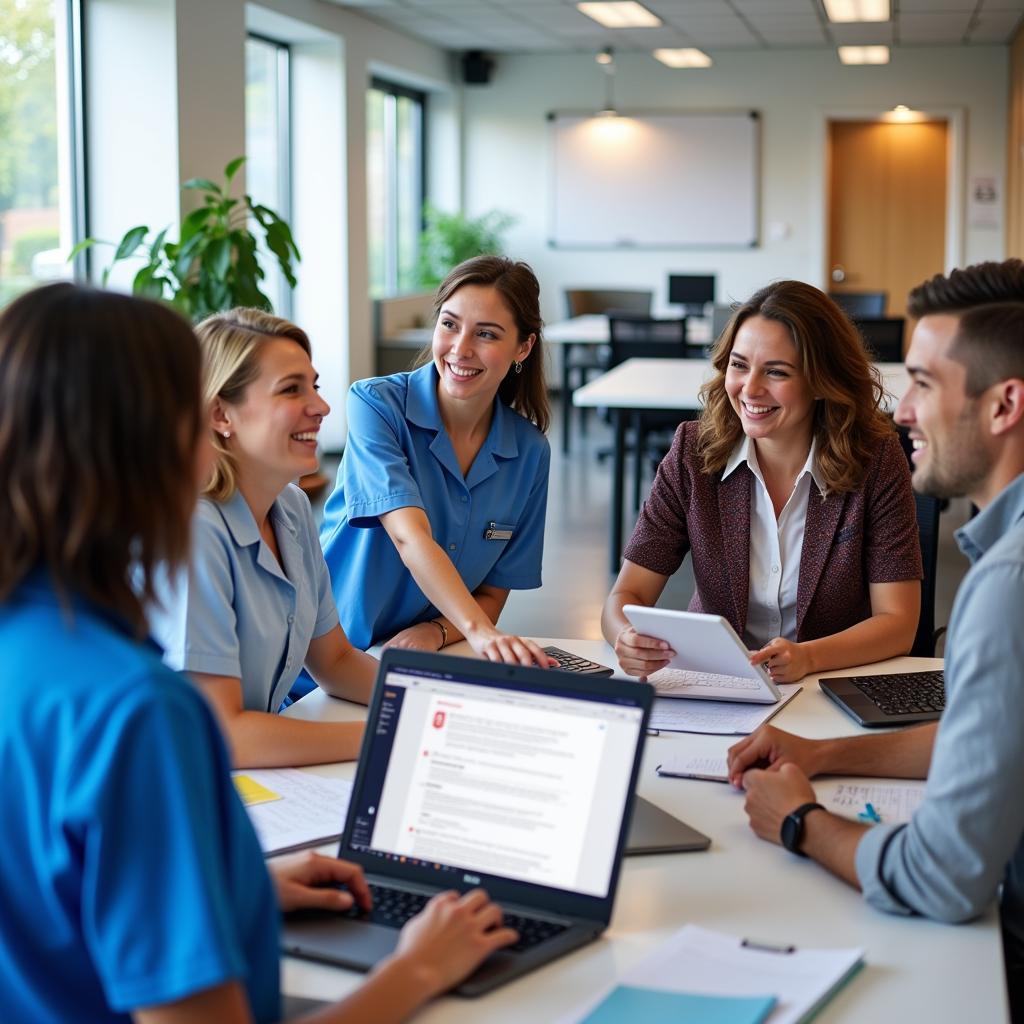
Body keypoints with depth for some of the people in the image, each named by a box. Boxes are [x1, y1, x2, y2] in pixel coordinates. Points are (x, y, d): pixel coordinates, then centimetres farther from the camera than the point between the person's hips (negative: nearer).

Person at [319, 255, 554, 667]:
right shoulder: (377, 404, -9)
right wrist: (478, 630, -36)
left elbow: (492, 595, 7)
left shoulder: (529, 452, 3)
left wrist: (436, 631, -13)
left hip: (422, 668, 4)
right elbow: (410, 538, -22)